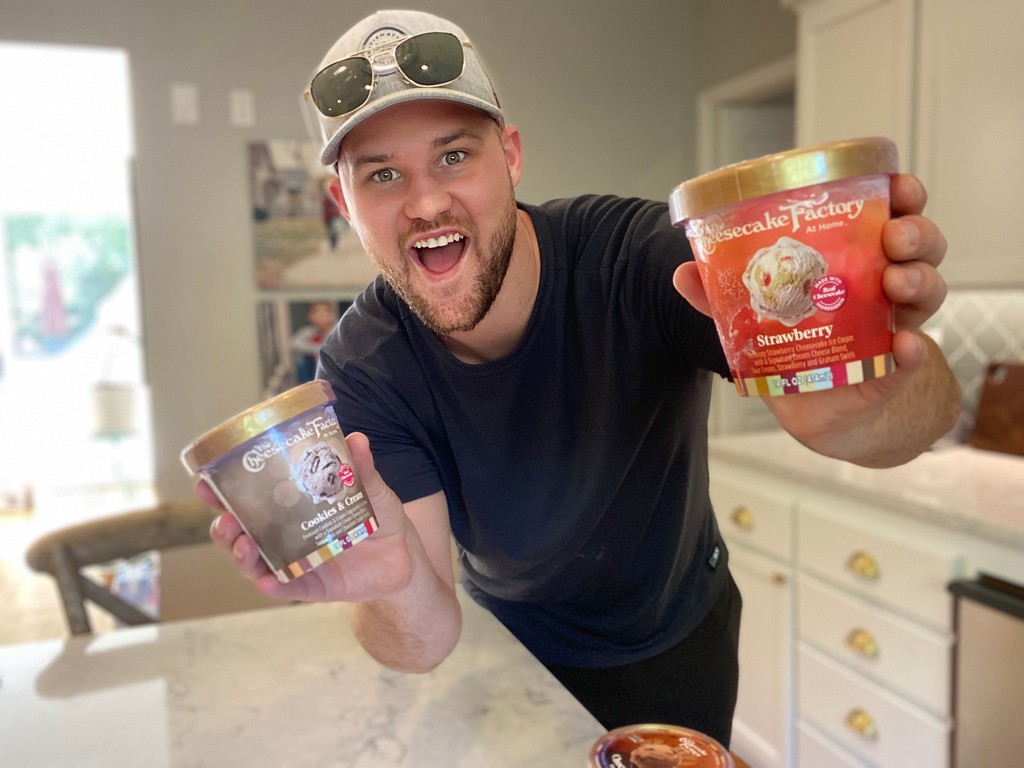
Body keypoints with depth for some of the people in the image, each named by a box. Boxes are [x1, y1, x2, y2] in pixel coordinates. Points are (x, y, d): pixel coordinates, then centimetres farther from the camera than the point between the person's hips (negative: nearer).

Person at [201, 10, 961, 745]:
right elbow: (427, 643, -27)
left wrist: (854, 403, -64)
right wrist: (394, 581, -50)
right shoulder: (362, 371, -24)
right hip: (518, 650, 1)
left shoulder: (635, 254, -31)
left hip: (680, 640, 0)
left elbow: (931, 400, -40)